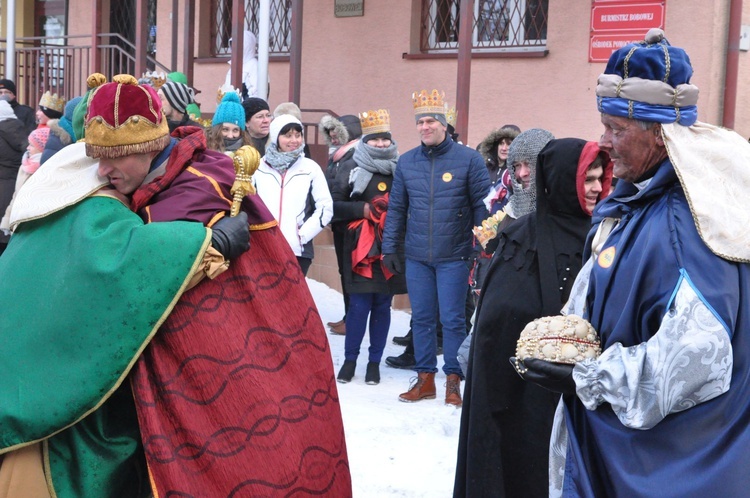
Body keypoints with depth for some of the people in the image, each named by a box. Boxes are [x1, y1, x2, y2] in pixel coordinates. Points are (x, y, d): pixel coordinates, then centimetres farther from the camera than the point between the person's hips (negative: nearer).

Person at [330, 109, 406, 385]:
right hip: (361, 248, -2)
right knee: (359, 305, -3)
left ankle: (374, 361, 19)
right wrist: (363, 210, -13)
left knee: (383, 305, 7)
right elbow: (334, 205, -1)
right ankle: (350, 359, 14)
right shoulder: (351, 168, 1)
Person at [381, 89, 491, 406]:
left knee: (453, 320, 1)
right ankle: (425, 378, 21)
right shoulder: (406, 162, 7)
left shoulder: (468, 159, -4)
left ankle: (453, 381, 13)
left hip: (453, 257, -3)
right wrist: (389, 247, 7)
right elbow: (396, 208, 11)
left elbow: (482, 206, -3)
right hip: (416, 258, 4)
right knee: (421, 318, 10)